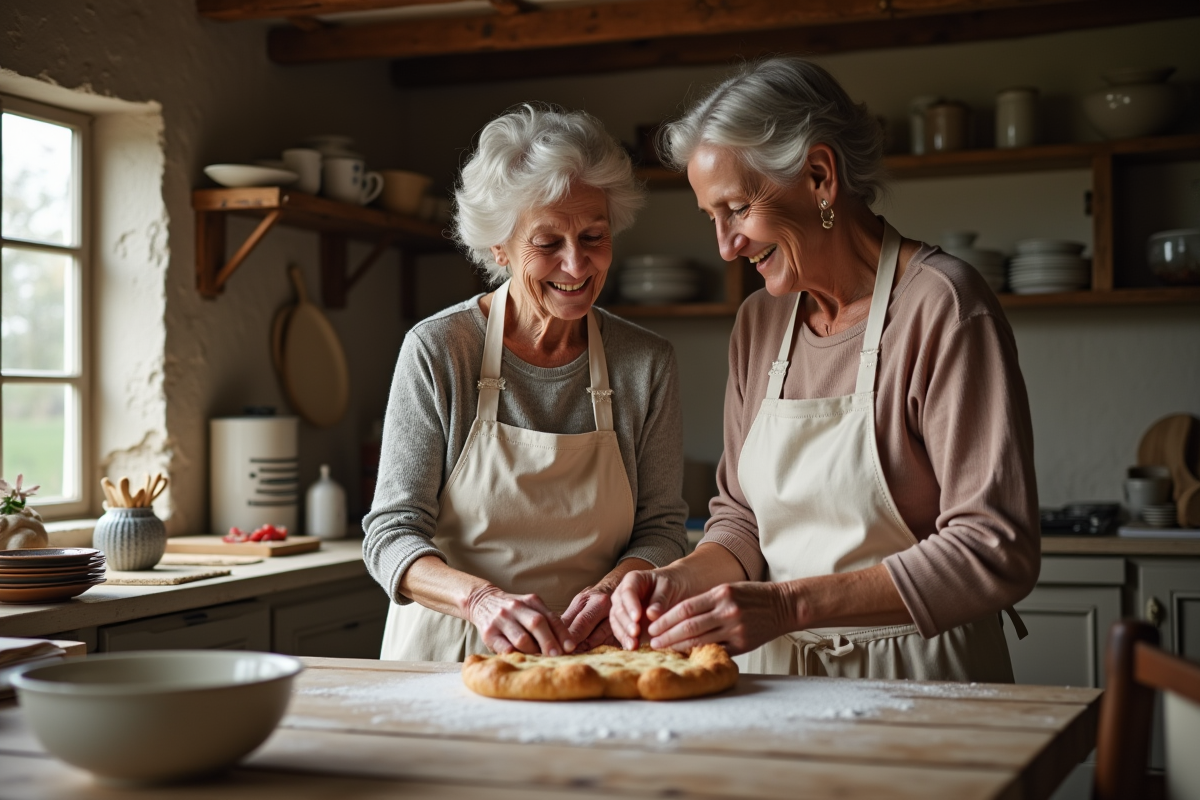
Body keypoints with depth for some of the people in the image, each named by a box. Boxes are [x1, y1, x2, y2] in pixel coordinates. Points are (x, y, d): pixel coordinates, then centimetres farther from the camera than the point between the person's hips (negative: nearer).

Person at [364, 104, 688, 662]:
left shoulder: (646, 364, 3)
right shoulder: (438, 349, -4)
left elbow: (661, 528, 7)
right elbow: (390, 534, -6)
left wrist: (611, 588, -15)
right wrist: (480, 599, -25)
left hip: (586, 668, 3)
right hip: (447, 662, -2)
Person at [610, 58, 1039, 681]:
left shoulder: (942, 307, -9)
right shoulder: (759, 321, 12)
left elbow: (995, 551, -15)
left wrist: (790, 603, -20)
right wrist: (682, 580, -3)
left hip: (917, 677, -5)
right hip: (778, 674, 5)